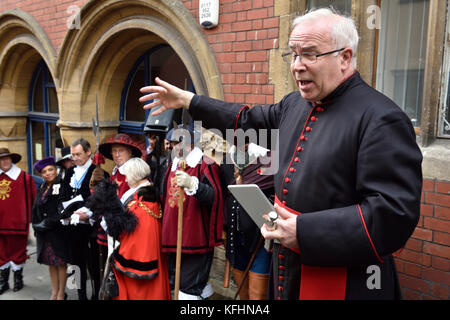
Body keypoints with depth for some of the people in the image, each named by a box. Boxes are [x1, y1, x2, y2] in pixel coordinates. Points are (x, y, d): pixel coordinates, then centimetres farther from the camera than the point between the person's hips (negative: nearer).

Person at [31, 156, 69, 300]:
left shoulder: (62, 186, -8)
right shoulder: (42, 188, 14)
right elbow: (36, 208, 16)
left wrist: (47, 223, -14)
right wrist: (36, 224, 6)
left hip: (58, 231, -6)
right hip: (44, 232, 6)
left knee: (61, 262, 1)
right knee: (51, 262, 11)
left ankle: (61, 293, 12)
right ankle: (54, 292, 22)